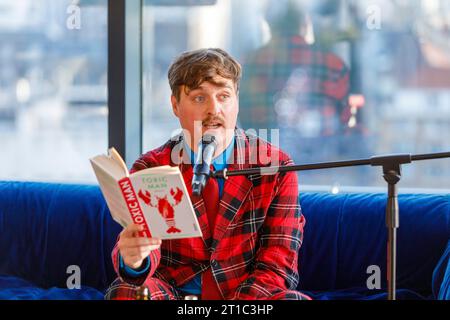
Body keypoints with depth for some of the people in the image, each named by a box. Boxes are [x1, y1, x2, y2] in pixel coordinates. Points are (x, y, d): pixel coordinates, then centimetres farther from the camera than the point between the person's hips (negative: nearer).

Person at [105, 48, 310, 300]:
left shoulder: (277, 168, 0)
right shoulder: (150, 169, 2)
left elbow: (276, 266, -5)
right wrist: (132, 260, -38)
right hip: (173, 293, 1)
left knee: (296, 300, -32)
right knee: (124, 292, -30)